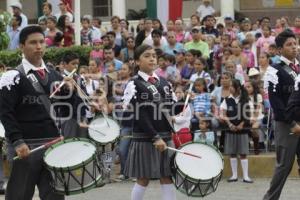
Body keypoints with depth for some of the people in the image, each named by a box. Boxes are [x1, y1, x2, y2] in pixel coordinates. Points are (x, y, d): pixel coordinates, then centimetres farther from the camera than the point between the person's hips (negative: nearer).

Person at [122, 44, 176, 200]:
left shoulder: (164, 83, 13)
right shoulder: (134, 85, -7)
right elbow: (140, 116, -14)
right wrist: (155, 138, -19)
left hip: (166, 137, 6)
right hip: (145, 138, -5)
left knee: (167, 177, 3)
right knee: (143, 179, 0)